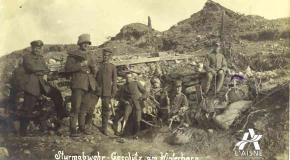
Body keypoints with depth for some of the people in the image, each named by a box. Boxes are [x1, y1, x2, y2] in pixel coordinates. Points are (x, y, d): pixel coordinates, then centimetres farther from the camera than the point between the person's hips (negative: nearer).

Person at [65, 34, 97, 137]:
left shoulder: (90, 56, 20)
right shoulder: (73, 55, 3)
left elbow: (94, 71, 22)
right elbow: (67, 68, -8)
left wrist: (92, 69, -1)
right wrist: (80, 65, -16)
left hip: (88, 84, 6)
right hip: (78, 84, -6)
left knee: (84, 107, 9)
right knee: (76, 107, -12)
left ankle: (82, 127, 17)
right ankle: (73, 129, -10)